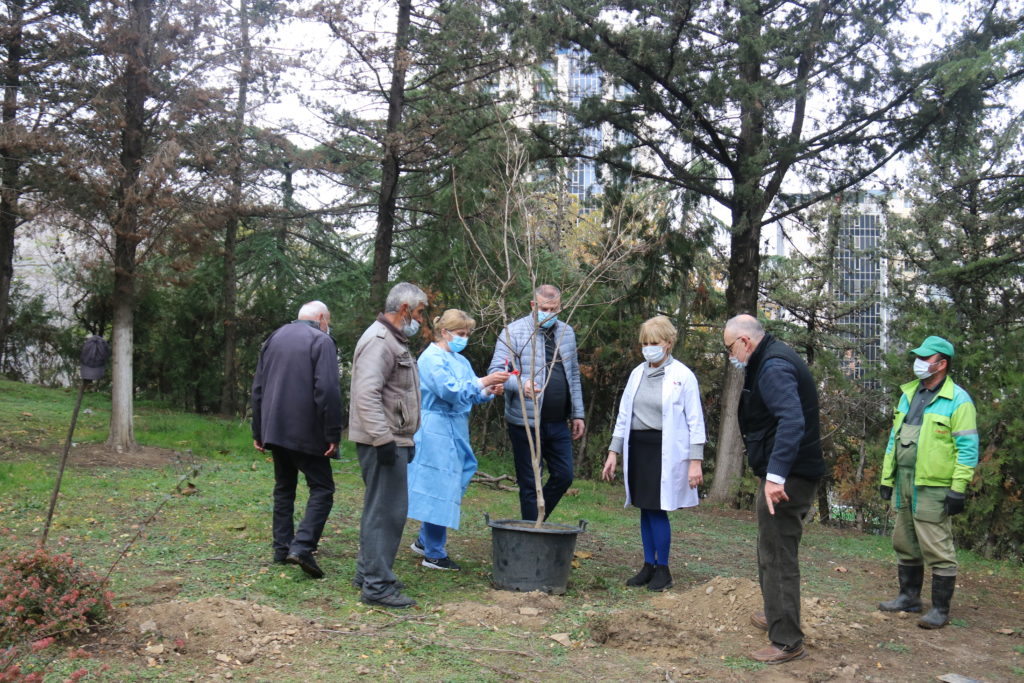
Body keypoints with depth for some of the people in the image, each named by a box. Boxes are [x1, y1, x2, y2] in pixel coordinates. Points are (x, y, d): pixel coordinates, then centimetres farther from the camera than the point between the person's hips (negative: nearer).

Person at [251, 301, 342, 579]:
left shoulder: (274, 338, 15)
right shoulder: (322, 341, -7)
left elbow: (258, 388, 16)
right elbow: (327, 391, -17)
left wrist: (258, 431, 19)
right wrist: (333, 435, -14)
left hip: (274, 429, 7)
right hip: (306, 432, -7)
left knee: (284, 488, 16)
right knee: (322, 488, -3)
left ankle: (282, 547, 17)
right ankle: (302, 546, -16)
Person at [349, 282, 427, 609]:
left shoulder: (394, 341, 21)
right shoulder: (379, 341, -14)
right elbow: (367, 394, -24)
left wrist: (404, 438, 25)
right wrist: (383, 439, -26)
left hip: (392, 439, 11)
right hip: (383, 441, -11)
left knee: (381, 508, 17)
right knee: (387, 510, -9)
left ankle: (367, 572, 27)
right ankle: (377, 585, -5)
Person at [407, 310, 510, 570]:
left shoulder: (460, 360, 16)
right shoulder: (431, 358, -11)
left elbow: (470, 394, 17)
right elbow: (450, 391, -21)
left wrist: (488, 392, -3)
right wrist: (483, 381, -24)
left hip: (456, 433, 9)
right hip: (437, 433, -9)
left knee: (450, 488, 14)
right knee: (439, 489, -5)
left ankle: (424, 541, 27)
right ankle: (434, 555, 3)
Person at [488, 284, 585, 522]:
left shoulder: (567, 332, 12)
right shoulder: (514, 331, -6)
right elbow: (495, 370, -12)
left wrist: (577, 414, 16)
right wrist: (521, 384, -31)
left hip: (558, 421, 6)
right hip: (526, 421, -6)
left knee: (564, 476, 10)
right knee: (530, 483, 3)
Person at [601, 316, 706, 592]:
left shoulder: (683, 376, -5)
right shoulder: (637, 374, 11)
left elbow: (695, 422, -5)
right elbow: (624, 415, 14)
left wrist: (695, 462, -11)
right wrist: (613, 452, 11)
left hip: (665, 450, -5)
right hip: (637, 448, 5)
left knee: (657, 509, -6)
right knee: (645, 508, 9)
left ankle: (662, 569, 8)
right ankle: (648, 565, 19)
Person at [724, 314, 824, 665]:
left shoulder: (773, 366, -19)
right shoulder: (773, 359, 14)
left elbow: (792, 421, -31)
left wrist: (776, 475, -36)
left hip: (785, 477, -11)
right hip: (788, 473, 11)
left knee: (778, 556, -4)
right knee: (773, 550, 23)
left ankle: (787, 641, 4)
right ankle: (776, 616, 39)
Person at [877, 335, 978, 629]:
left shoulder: (957, 400, -8)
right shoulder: (908, 394, 14)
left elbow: (967, 449, -10)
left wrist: (958, 489, -14)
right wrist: (887, 478, 16)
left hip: (933, 488, -7)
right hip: (904, 484, 8)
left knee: (937, 549, -2)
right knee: (905, 544, 16)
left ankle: (940, 609, 7)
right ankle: (909, 597, 30)